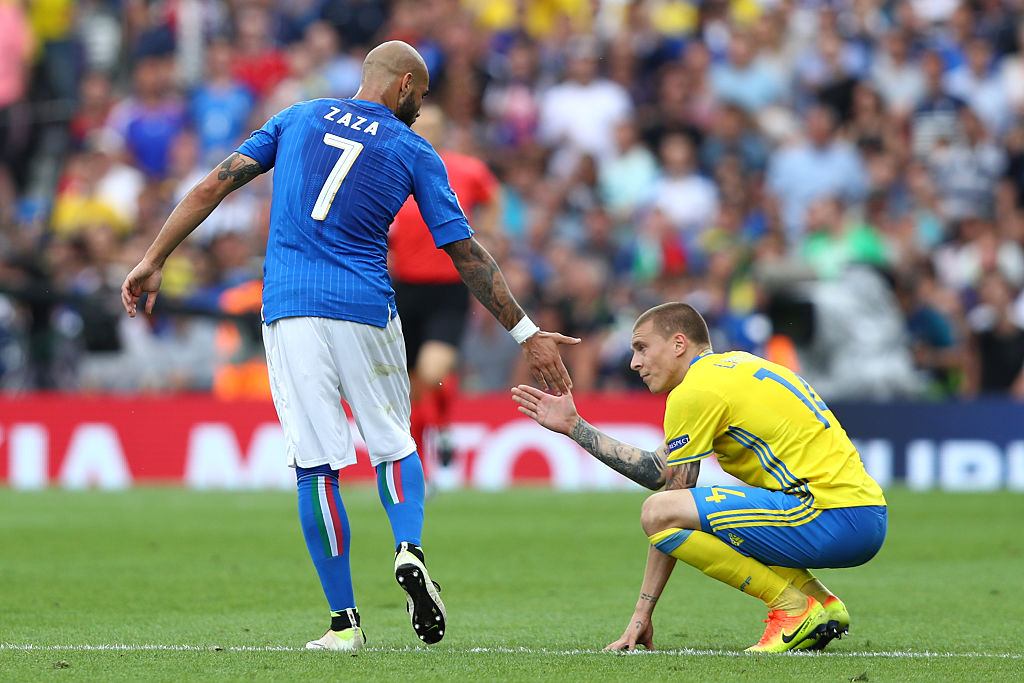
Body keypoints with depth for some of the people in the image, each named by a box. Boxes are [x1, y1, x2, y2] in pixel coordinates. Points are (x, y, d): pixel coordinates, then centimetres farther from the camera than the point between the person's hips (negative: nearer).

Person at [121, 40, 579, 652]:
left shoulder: (299, 118, 13)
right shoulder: (415, 152, 6)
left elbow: (213, 188, 6)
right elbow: (466, 255, 5)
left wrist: (154, 261, 8)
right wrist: (526, 333, 10)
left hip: (289, 308, 1)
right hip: (365, 308, -1)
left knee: (317, 464, 1)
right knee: (393, 443, 17)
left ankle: (344, 620, 0)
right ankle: (410, 549, -12)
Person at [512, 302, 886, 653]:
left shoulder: (694, 392, -6)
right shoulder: (735, 365, 22)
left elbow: (666, 517, -4)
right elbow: (658, 472, 23)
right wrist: (573, 425, 26)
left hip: (833, 517, -10)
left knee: (659, 512, -17)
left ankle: (795, 607, -11)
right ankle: (822, 603, 13)